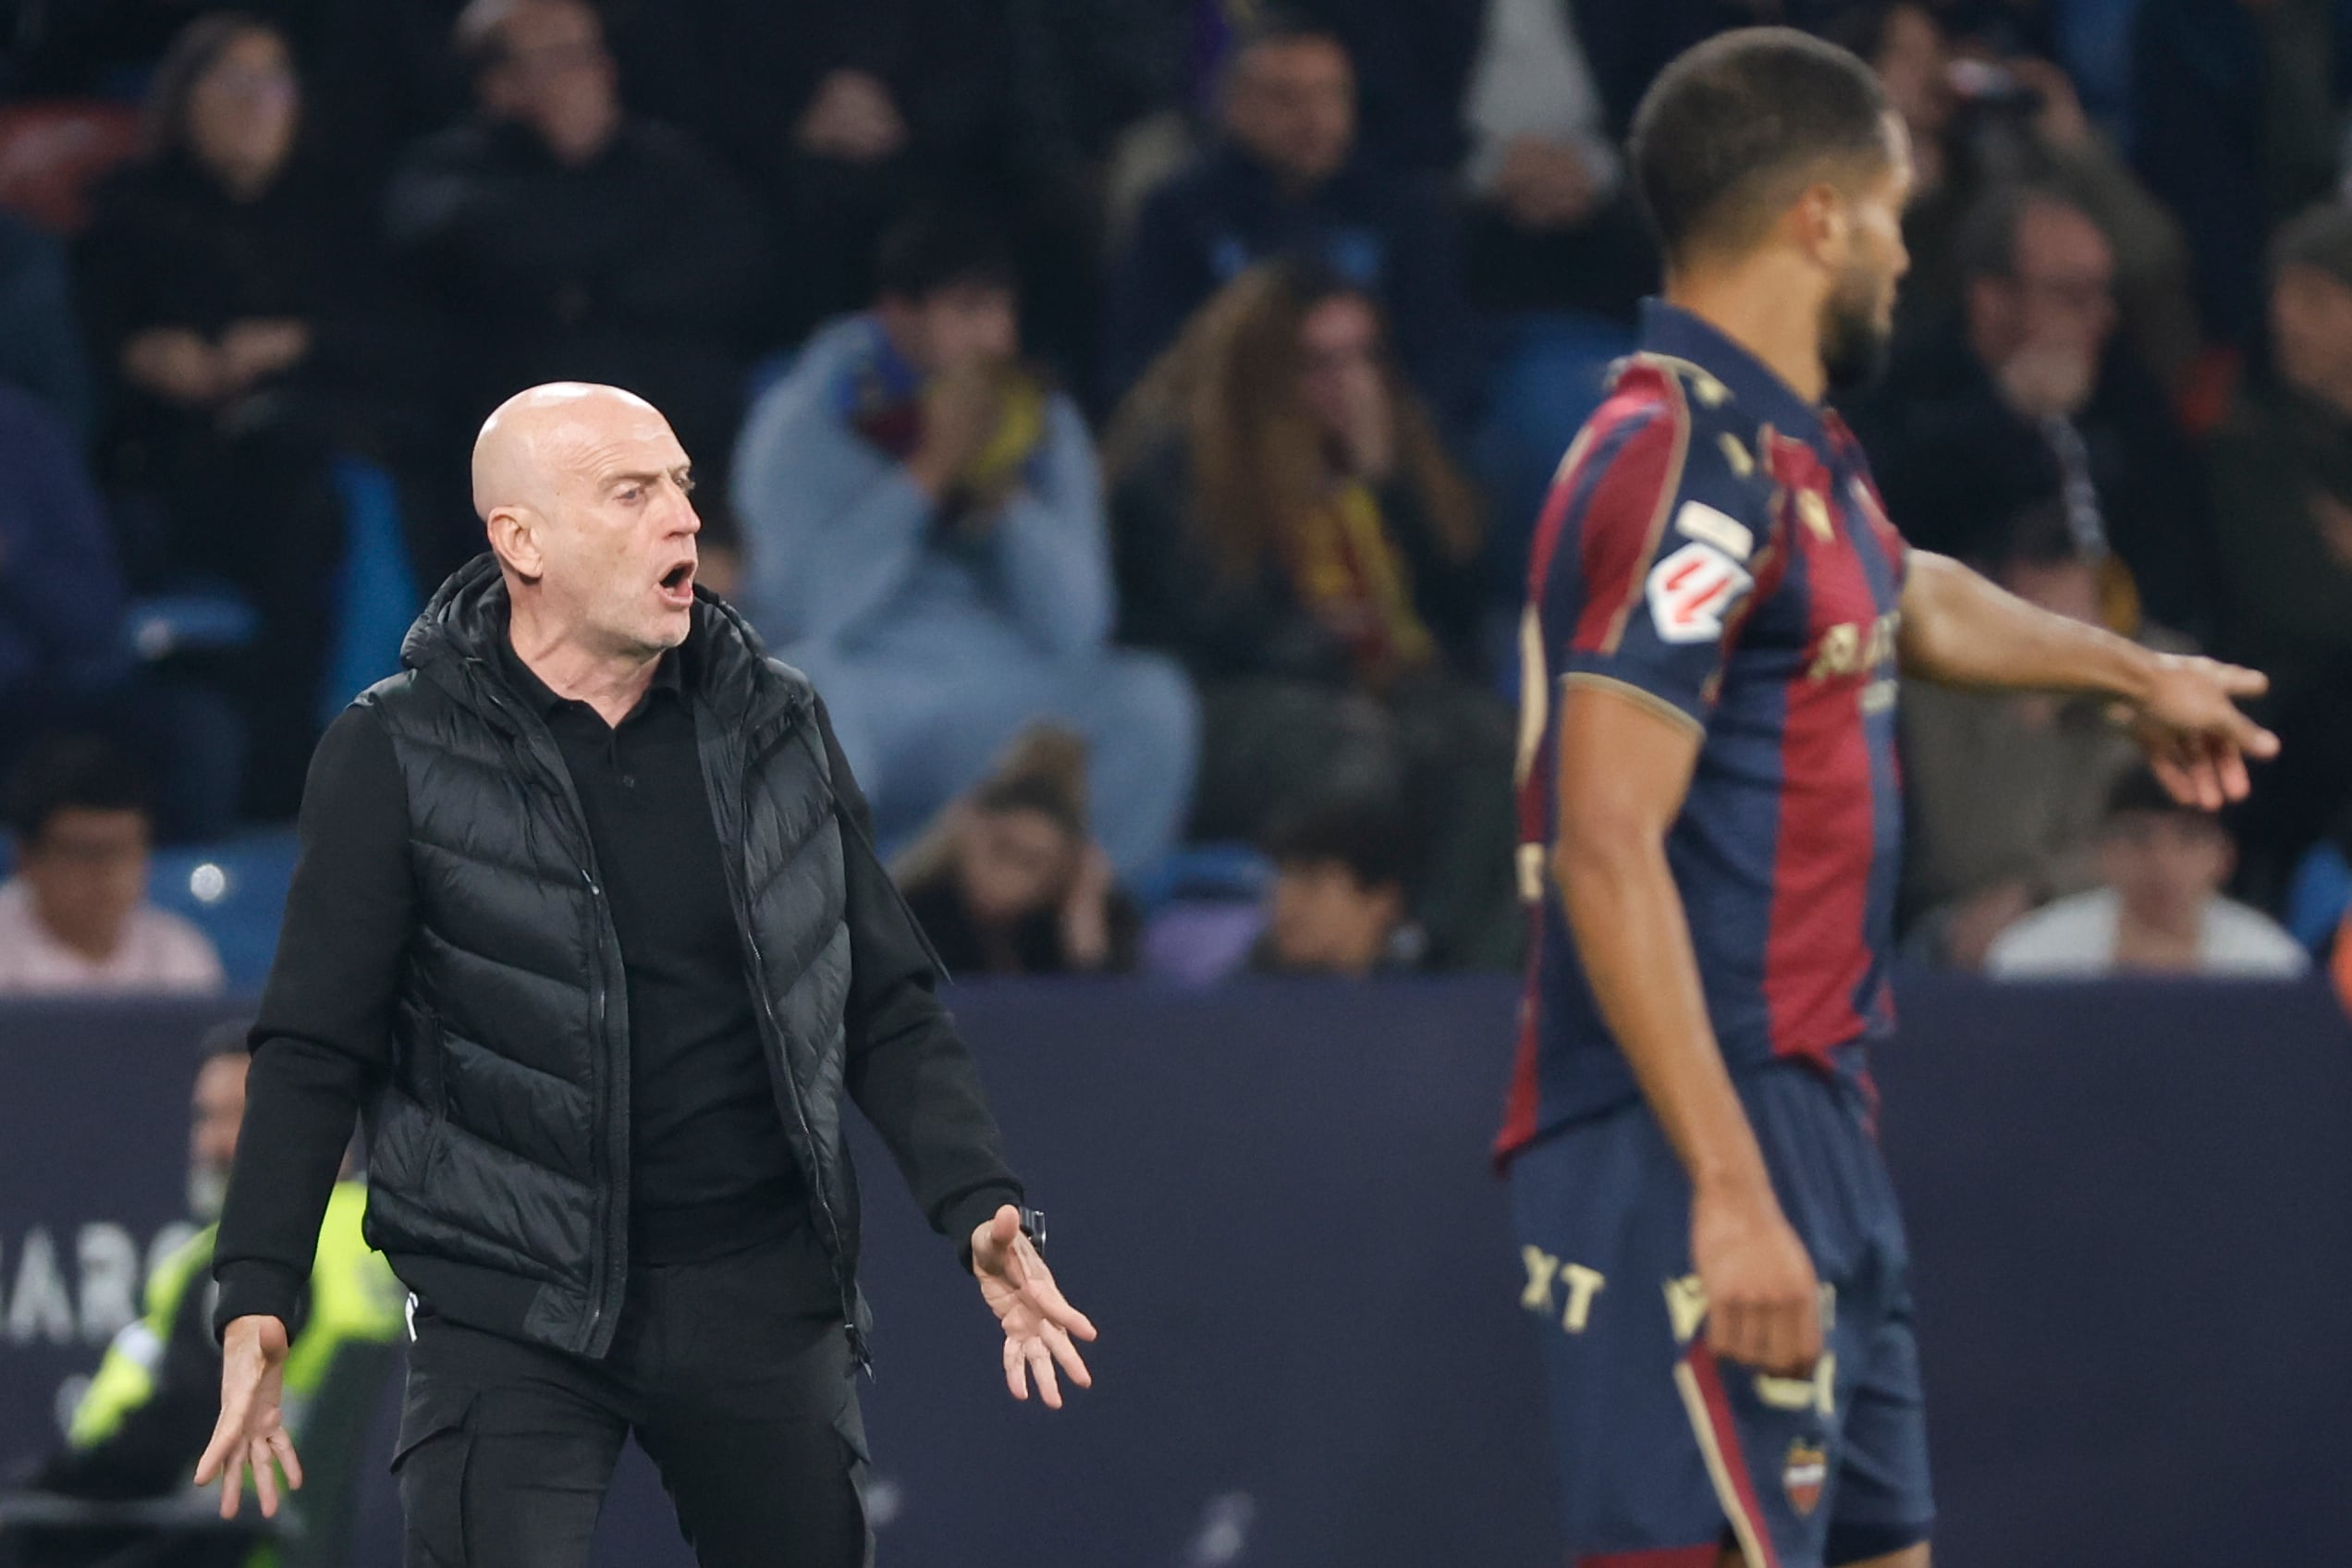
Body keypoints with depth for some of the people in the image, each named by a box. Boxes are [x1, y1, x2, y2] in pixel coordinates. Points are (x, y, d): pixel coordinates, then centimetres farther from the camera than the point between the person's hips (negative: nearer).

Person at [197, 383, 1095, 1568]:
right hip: (513, 1304, -4)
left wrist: (982, 1208, -2)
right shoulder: (398, 756, -3)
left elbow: (887, 1010, 12)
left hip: (764, 1294, 4)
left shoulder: (775, 727, 8)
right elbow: (315, 1051, -3)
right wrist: (255, 1304, -12)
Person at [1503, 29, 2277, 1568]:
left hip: (1815, 1129, 10)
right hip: (1704, 1158, -10)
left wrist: (2136, 671, 55)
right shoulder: (1682, 467, -17)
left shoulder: (1786, 458, 14)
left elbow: (1910, 601, 38)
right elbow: (1608, 851, -24)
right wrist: (1728, 1193, -28)